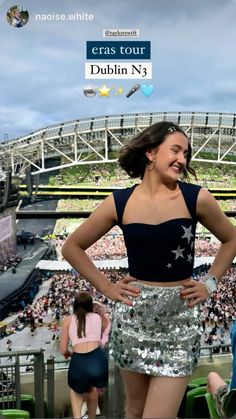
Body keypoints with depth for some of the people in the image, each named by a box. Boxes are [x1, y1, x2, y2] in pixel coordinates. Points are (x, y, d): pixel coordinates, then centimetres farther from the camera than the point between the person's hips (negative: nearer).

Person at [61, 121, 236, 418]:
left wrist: (210, 283, 3)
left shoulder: (196, 198, -6)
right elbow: (72, 247, 6)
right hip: (132, 316, 2)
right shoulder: (119, 202, -4)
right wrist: (105, 287, 0)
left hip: (180, 317, -1)